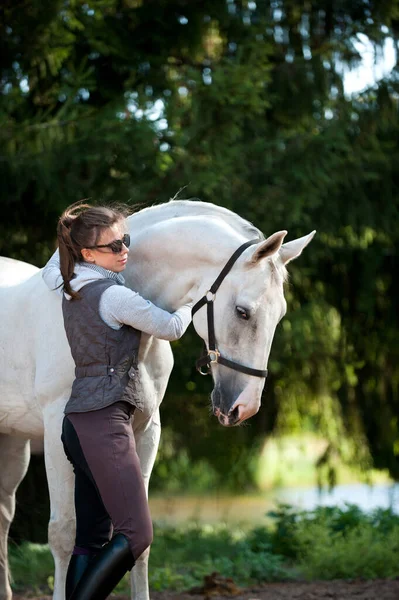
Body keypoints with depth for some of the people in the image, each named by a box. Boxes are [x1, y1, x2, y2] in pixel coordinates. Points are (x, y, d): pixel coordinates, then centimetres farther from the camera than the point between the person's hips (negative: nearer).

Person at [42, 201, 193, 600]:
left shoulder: (69, 287, 10)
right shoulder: (115, 296, -15)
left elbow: (50, 272, 36)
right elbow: (170, 329, -2)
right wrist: (190, 305, 18)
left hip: (79, 422, 9)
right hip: (105, 422, -9)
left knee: (92, 538, 8)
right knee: (135, 534, -10)